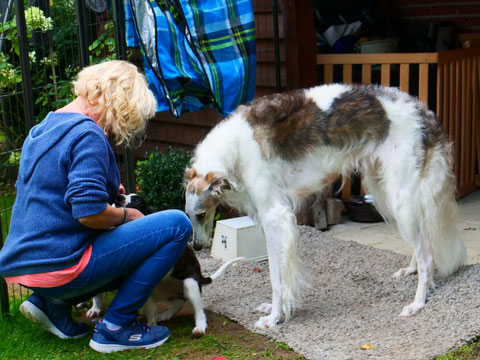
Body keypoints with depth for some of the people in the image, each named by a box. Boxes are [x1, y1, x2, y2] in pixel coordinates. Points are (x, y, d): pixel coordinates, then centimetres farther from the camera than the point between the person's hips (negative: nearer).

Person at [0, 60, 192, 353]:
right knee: (177, 225, -10)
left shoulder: (43, 128, 13)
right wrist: (125, 215, -5)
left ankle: (51, 302, 13)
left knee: (132, 253, 31)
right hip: (59, 262, -10)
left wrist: (107, 190, 21)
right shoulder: (87, 134, -16)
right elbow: (89, 213, -25)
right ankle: (114, 327, -4)